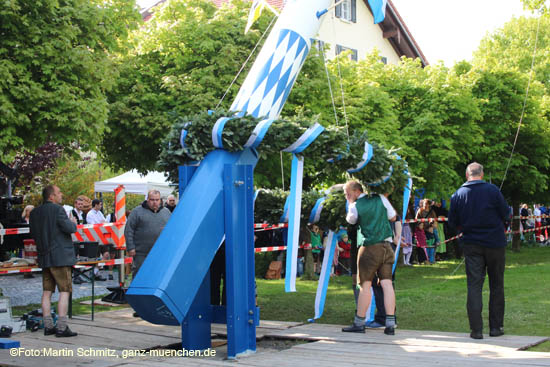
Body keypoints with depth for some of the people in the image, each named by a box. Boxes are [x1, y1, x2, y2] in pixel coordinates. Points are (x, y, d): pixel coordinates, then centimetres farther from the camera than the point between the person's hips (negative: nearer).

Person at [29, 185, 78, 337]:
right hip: (60, 257, -7)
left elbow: (34, 233, 16)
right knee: (64, 291, -4)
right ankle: (61, 327, -7)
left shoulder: (34, 213, 10)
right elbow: (69, 228, -17)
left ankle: (48, 326, 13)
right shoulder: (57, 209, -13)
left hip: (44, 257, 7)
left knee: (47, 292, 10)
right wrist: (73, 223, 3)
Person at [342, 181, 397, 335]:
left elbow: (350, 220, 15)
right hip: (387, 246, 4)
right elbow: (393, 217, 14)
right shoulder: (381, 198, 7)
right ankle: (390, 324, -1)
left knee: (365, 284, 1)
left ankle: (359, 323, 4)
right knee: (387, 283, 1)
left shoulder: (355, 206, -4)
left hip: (370, 247, -4)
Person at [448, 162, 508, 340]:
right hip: (495, 242, -1)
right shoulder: (492, 190, -8)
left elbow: (453, 222, 3)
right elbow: (505, 213, -2)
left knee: (474, 285, 2)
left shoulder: (458, 194, -2)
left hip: (472, 244, 1)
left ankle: (476, 329, -4)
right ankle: (495, 327, 15)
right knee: (496, 285, 11)